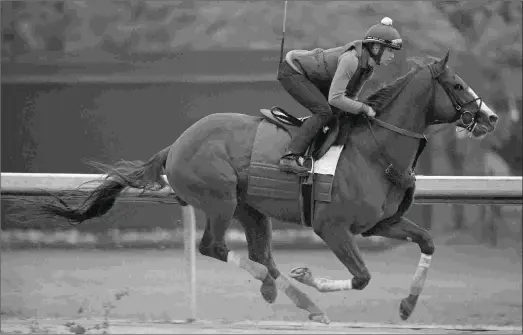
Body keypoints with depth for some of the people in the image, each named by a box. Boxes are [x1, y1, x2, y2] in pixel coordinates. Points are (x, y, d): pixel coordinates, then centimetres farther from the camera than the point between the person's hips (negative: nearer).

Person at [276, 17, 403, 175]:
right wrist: (364, 108, -25)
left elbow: (350, 95, 11)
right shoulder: (351, 59, -31)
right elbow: (335, 98, -34)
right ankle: (289, 158, -28)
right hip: (291, 71, -10)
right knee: (324, 112, -22)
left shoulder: (368, 68, -2)